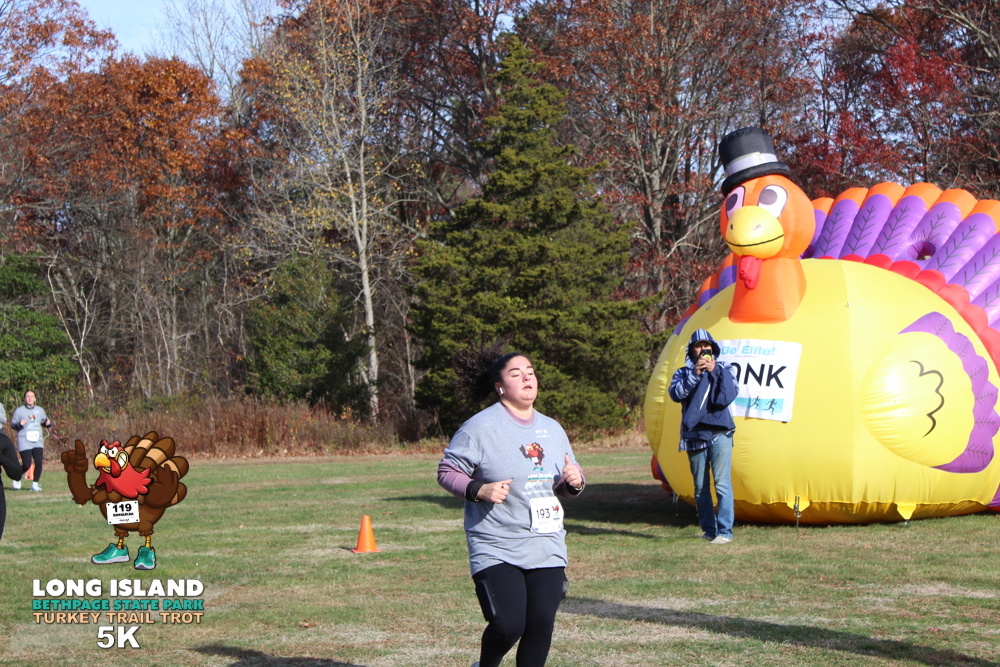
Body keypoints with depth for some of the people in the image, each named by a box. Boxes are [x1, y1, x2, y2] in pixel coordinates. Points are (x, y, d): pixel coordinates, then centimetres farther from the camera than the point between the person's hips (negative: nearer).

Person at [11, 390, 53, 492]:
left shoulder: (40, 410, 12)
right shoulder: (19, 411, 0)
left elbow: (44, 421, 22)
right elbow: (12, 424, 1)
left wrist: (48, 423, -2)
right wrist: (19, 424, -21)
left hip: (37, 441, 4)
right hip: (24, 442, -4)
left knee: (39, 463, -9)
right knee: (27, 464, -10)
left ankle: (35, 484, 6)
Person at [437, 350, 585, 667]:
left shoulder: (552, 429, 14)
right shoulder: (480, 427, -5)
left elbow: (566, 483, 23)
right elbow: (447, 471, -1)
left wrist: (575, 482, -1)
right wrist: (478, 491, -19)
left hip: (547, 551, 5)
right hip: (496, 551, -5)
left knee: (541, 625, -4)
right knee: (508, 626, -13)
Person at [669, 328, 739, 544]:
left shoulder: (724, 369, 10)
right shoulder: (683, 372, 14)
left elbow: (729, 395, -7)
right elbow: (676, 394, -7)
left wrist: (714, 371, -10)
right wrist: (695, 374, -14)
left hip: (719, 434, -2)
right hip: (694, 435, 2)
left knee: (722, 484, -11)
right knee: (701, 488, 6)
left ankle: (725, 531, -11)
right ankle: (709, 530, 16)